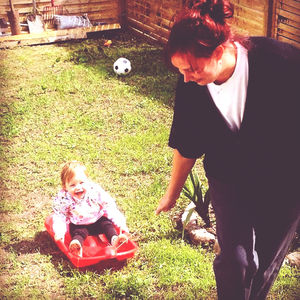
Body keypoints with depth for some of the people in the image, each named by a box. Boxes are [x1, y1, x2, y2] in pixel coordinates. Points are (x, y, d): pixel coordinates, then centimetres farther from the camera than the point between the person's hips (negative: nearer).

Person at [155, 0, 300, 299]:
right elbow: (187, 145, 0)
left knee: (266, 264, 13)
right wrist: (171, 195, 13)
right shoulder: (191, 84, -16)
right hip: (230, 180, 2)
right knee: (234, 259, -6)